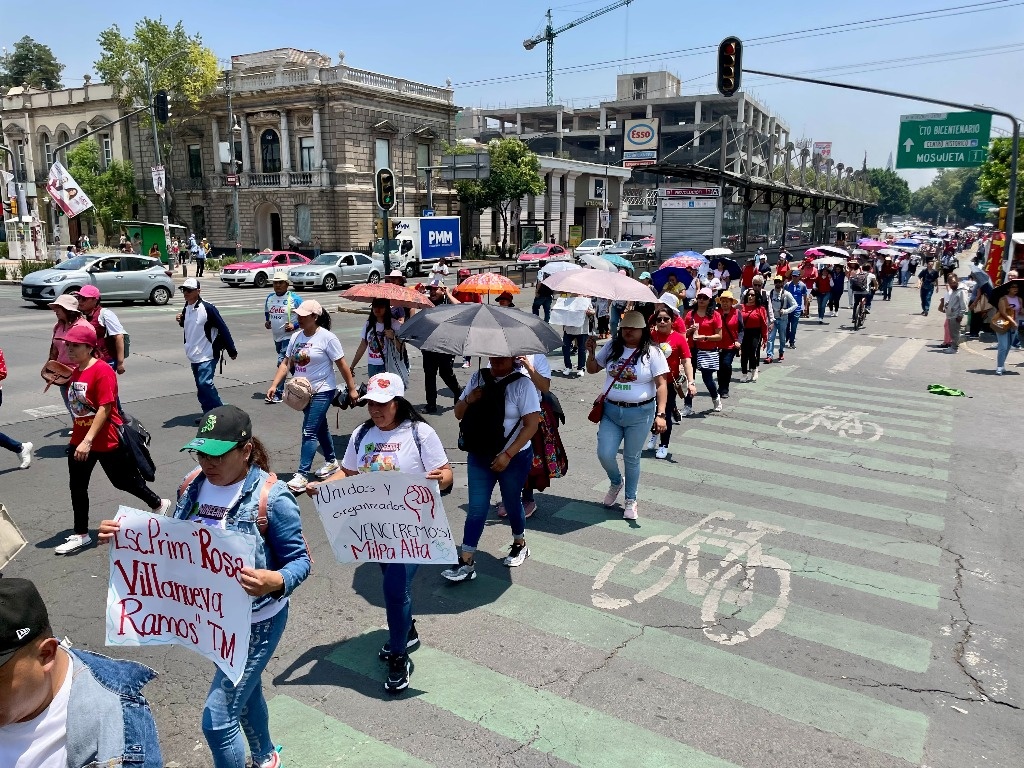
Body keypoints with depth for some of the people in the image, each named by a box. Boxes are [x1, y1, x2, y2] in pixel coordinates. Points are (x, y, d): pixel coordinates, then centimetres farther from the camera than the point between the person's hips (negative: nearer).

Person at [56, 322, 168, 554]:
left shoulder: (102, 371, -19)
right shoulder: (76, 371, 7)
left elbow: (105, 408, -23)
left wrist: (88, 441, -26)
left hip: (106, 441, -8)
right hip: (80, 440, 8)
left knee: (124, 481, 8)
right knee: (77, 486, 9)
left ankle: (158, 504, 32)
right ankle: (81, 535, 20)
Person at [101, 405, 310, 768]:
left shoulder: (271, 496, -25)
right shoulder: (193, 485, -6)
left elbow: (299, 560, -21)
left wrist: (275, 582, -42)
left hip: (255, 621, -7)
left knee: (217, 719, -4)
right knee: (244, 689, 28)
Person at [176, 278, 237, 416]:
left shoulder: (207, 308, -15)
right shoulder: (186, 308, 8)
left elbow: (222, 328, -14)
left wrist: (231, 350, -14)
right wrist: (181, 321, 3)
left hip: (207, 355, -8)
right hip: (193, 356, 8)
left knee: (205, 383, -17)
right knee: (200, 386, 11)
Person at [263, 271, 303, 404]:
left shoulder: (294, 298, -10)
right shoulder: (270, 297, 8)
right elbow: (267, 312, 26)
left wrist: (295, 325, -19)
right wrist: (267, 322, 9)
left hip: (289, 336, -7)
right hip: (276, 337, 7)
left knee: (282, 363, -14)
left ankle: (278, 394, -12)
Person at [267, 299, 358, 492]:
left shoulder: (327, 338, -13)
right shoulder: (296, 337, 5)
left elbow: (342, 365, -10)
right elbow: (286, 363, 7)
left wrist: (351, 389, -9)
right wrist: (274, 385, -2)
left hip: (322, 391, -7)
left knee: (309, 432, -11)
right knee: (320, 427, 20)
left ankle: (302, 476, -10)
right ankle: (331, 461, 39)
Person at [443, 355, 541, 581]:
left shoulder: (523, 384, -13)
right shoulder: (478, 378, 2)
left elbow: (532, 424, -16)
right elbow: (458, 414, 8)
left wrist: (508, 455, -20)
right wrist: (468, 400, -14)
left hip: (514, 457, -3)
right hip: (479, 455, 3)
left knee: (512, 503, 14)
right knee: (476, 508, 0)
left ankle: (520, 545, 40)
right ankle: (466, 563, 3)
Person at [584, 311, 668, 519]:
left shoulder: (653, 352, -8)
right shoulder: (612, 347, 4)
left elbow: (661, 384, -11)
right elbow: (592, 369, 14)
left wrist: (660, 414, -19)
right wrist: (591, 352, -6)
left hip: (639, 413, -3)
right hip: (610, 410, 3)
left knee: (631, 458, 9)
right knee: (605, 454, -4)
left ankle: (631, 501, 28)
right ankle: (616, 482, 30)